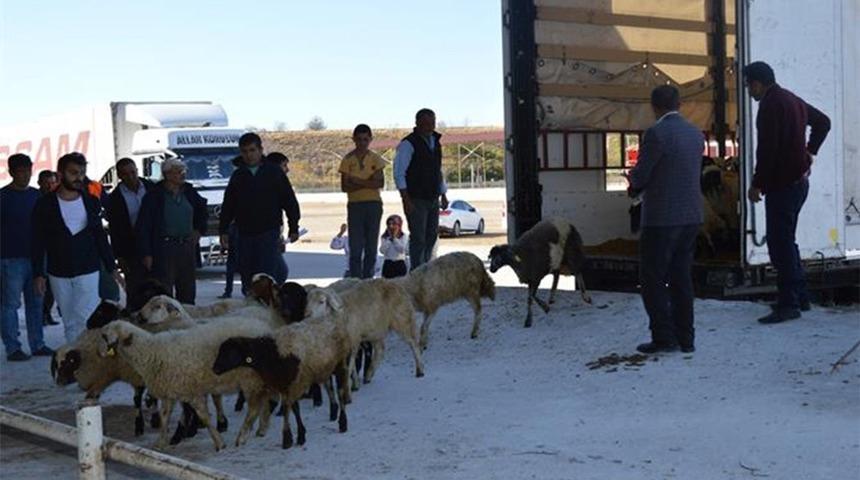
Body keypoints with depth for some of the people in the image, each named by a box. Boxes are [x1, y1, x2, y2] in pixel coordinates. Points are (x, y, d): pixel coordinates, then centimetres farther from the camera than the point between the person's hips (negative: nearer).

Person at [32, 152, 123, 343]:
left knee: (84, 320, -11)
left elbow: (101, 238, 11)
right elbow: (38, 243, 1)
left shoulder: (91, 202, 6)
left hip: (88, 272, 0)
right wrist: (38, 274, -5)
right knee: (69, 324, 7)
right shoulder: (45, 204, 0)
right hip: (58, 275, 0)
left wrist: (112, 269, 7)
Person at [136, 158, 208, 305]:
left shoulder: (189, 192, 7)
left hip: (187, 247, 5)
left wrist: (199, 230, 16)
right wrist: (146, 253, -13)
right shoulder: (154, 196, -8)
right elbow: (142, 228, -9)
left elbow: (203, 211, 28)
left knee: (188, 291, 12)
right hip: (164, 247, -5)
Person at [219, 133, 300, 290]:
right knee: (246, 275, 5)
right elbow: (228, 205, 15)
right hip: (244, 234, 4)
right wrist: (223, 231, 10)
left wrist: (293, 228, 2)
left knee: (266, 276, -11)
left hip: (268, 232, -4)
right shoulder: (237, 176, 11)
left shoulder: (274, 173, 2)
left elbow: (290, 202, 4)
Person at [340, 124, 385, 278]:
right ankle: (355, 280, -5)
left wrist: (358, 181, -12)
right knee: (355, 247, -5)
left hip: (373, 204, 1)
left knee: (371, 245, 3)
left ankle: (368, 280, 9)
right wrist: (368, 183, -13)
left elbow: (380, 183, -6)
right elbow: (344, 186, -5)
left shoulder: (375, 159, 6)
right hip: (354, 205, -1)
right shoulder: (348, 160, 3)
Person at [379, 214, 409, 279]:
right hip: (388, 263, 1)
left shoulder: (404, 237, 1)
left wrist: (394, 238, -10)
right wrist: (389, 238, -8)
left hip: (400, 263, -1)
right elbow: (382, 251, -7)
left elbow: (402, 249, -12)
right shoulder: (384, 237, 5)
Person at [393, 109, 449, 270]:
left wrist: (443, 195, 18)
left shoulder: (435, 142, 15)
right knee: (418, 238, -8)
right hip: (416, 200, -7)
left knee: (431, 236, 8)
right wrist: (406, 200, -18)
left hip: (433, 199, 7)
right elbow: (399, 173, -12)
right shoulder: (408, 144, -9)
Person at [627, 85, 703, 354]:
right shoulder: (696, 134, 8)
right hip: (691, 216, 7)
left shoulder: (656, 134, -15)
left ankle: (664, 337, 0)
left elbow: (640, 176, -12)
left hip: (662, 218, -7)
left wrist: (634, 181, 13)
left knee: (652, 279, 3)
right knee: (681, 277, 13)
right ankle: (685, 339, 15)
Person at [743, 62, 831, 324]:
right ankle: (800, 296, 23)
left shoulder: (770, 104, -15)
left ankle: (788, 304, -7)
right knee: (786, 240, 18)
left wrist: (757, 184, -16)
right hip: (799, 179, 10)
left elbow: (767, 148, -21)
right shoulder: (792, 99, 15)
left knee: (780, 243, -8)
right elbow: (823, 121, 28)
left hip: (782, 184, -10)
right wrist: (810, 151, 21)